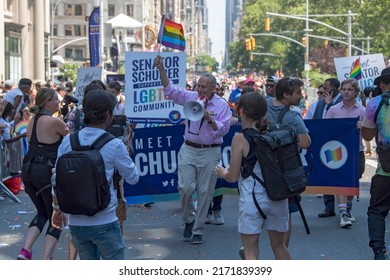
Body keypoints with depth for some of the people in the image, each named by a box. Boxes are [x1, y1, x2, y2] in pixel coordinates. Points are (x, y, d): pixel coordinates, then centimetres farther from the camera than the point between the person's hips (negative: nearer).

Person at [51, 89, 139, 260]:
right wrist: (124, 152, 13)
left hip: (76, 222, 5)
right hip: (104, 222, -5)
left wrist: (57, 209, 18)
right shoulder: (114, 145, -12)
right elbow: (133, 178, -1)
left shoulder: (67, 142, 0)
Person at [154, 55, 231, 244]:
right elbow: (170, 89, 0)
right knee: (185, 187, -8)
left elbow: (223, 129, -7)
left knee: (204, 192, 3)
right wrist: (161, 69, -11)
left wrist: (209, 118, -19)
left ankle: (197, 230, 14)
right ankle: (189, 219, 19)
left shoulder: (221, 105, -2)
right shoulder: (191, 97, 4)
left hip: (210, 152, -2)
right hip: (188, 150, 2)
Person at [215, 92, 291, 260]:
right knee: (279, 246, 21)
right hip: (277, 198, 5)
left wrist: (222, 172, 15)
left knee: (250, 251, 2)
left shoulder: (240, 139, -9)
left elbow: (233, 176, -6)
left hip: (252, 199, -5)